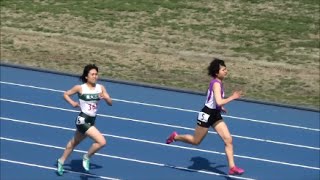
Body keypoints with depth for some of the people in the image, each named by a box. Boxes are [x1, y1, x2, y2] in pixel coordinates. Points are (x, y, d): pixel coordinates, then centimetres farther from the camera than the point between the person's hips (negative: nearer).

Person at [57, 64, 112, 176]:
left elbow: (110, 103, -1)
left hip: (91, 121, 6)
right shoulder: (80, 88, -11)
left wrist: (105, 97, -21)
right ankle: (87, 157, 5)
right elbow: (66, 94, 3)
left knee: (74, 142, 25)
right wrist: (72, 103, -12)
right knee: (102, 142, -18)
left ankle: (61, 161, 45)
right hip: (82, 120, -6)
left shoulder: (100, 88, 0)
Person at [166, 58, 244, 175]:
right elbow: (219, 102, -36)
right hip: (207, 114, -9)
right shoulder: (216, 84, -23)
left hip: (215, 115, 9)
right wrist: (232, 97, -28)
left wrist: (220, 107, 18)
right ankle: (175, 137, 35)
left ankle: (232, 167, -4)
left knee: (228, 140, -4)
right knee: (196, 141, 10)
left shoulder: (217, 82, 5)